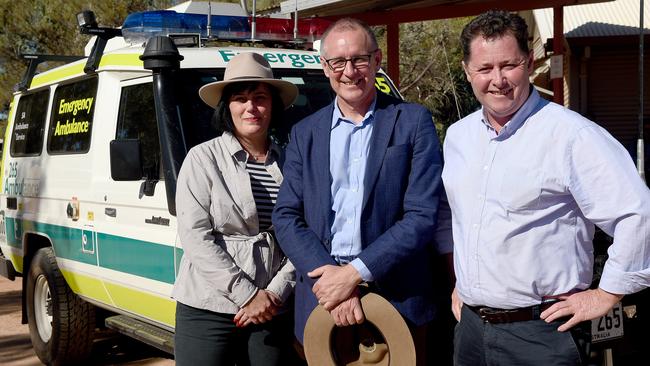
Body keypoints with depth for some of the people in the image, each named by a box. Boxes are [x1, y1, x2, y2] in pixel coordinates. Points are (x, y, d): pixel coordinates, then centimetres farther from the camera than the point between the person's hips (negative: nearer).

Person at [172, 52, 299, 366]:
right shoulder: (203, 158, -2)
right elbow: (195, 237, -9)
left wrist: (275, 293, -10)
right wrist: (248, 295, -12)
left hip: (273, 312, 3)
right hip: (207, 311, -2)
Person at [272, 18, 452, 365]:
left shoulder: (413, 122, -2)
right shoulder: (304, 134, 8)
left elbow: (422, 216, -9)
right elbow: (286, 217, 1)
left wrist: (355, 272, -16)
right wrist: (329, 275, -15)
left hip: (398, 297, -2)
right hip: (321, 296, 2)